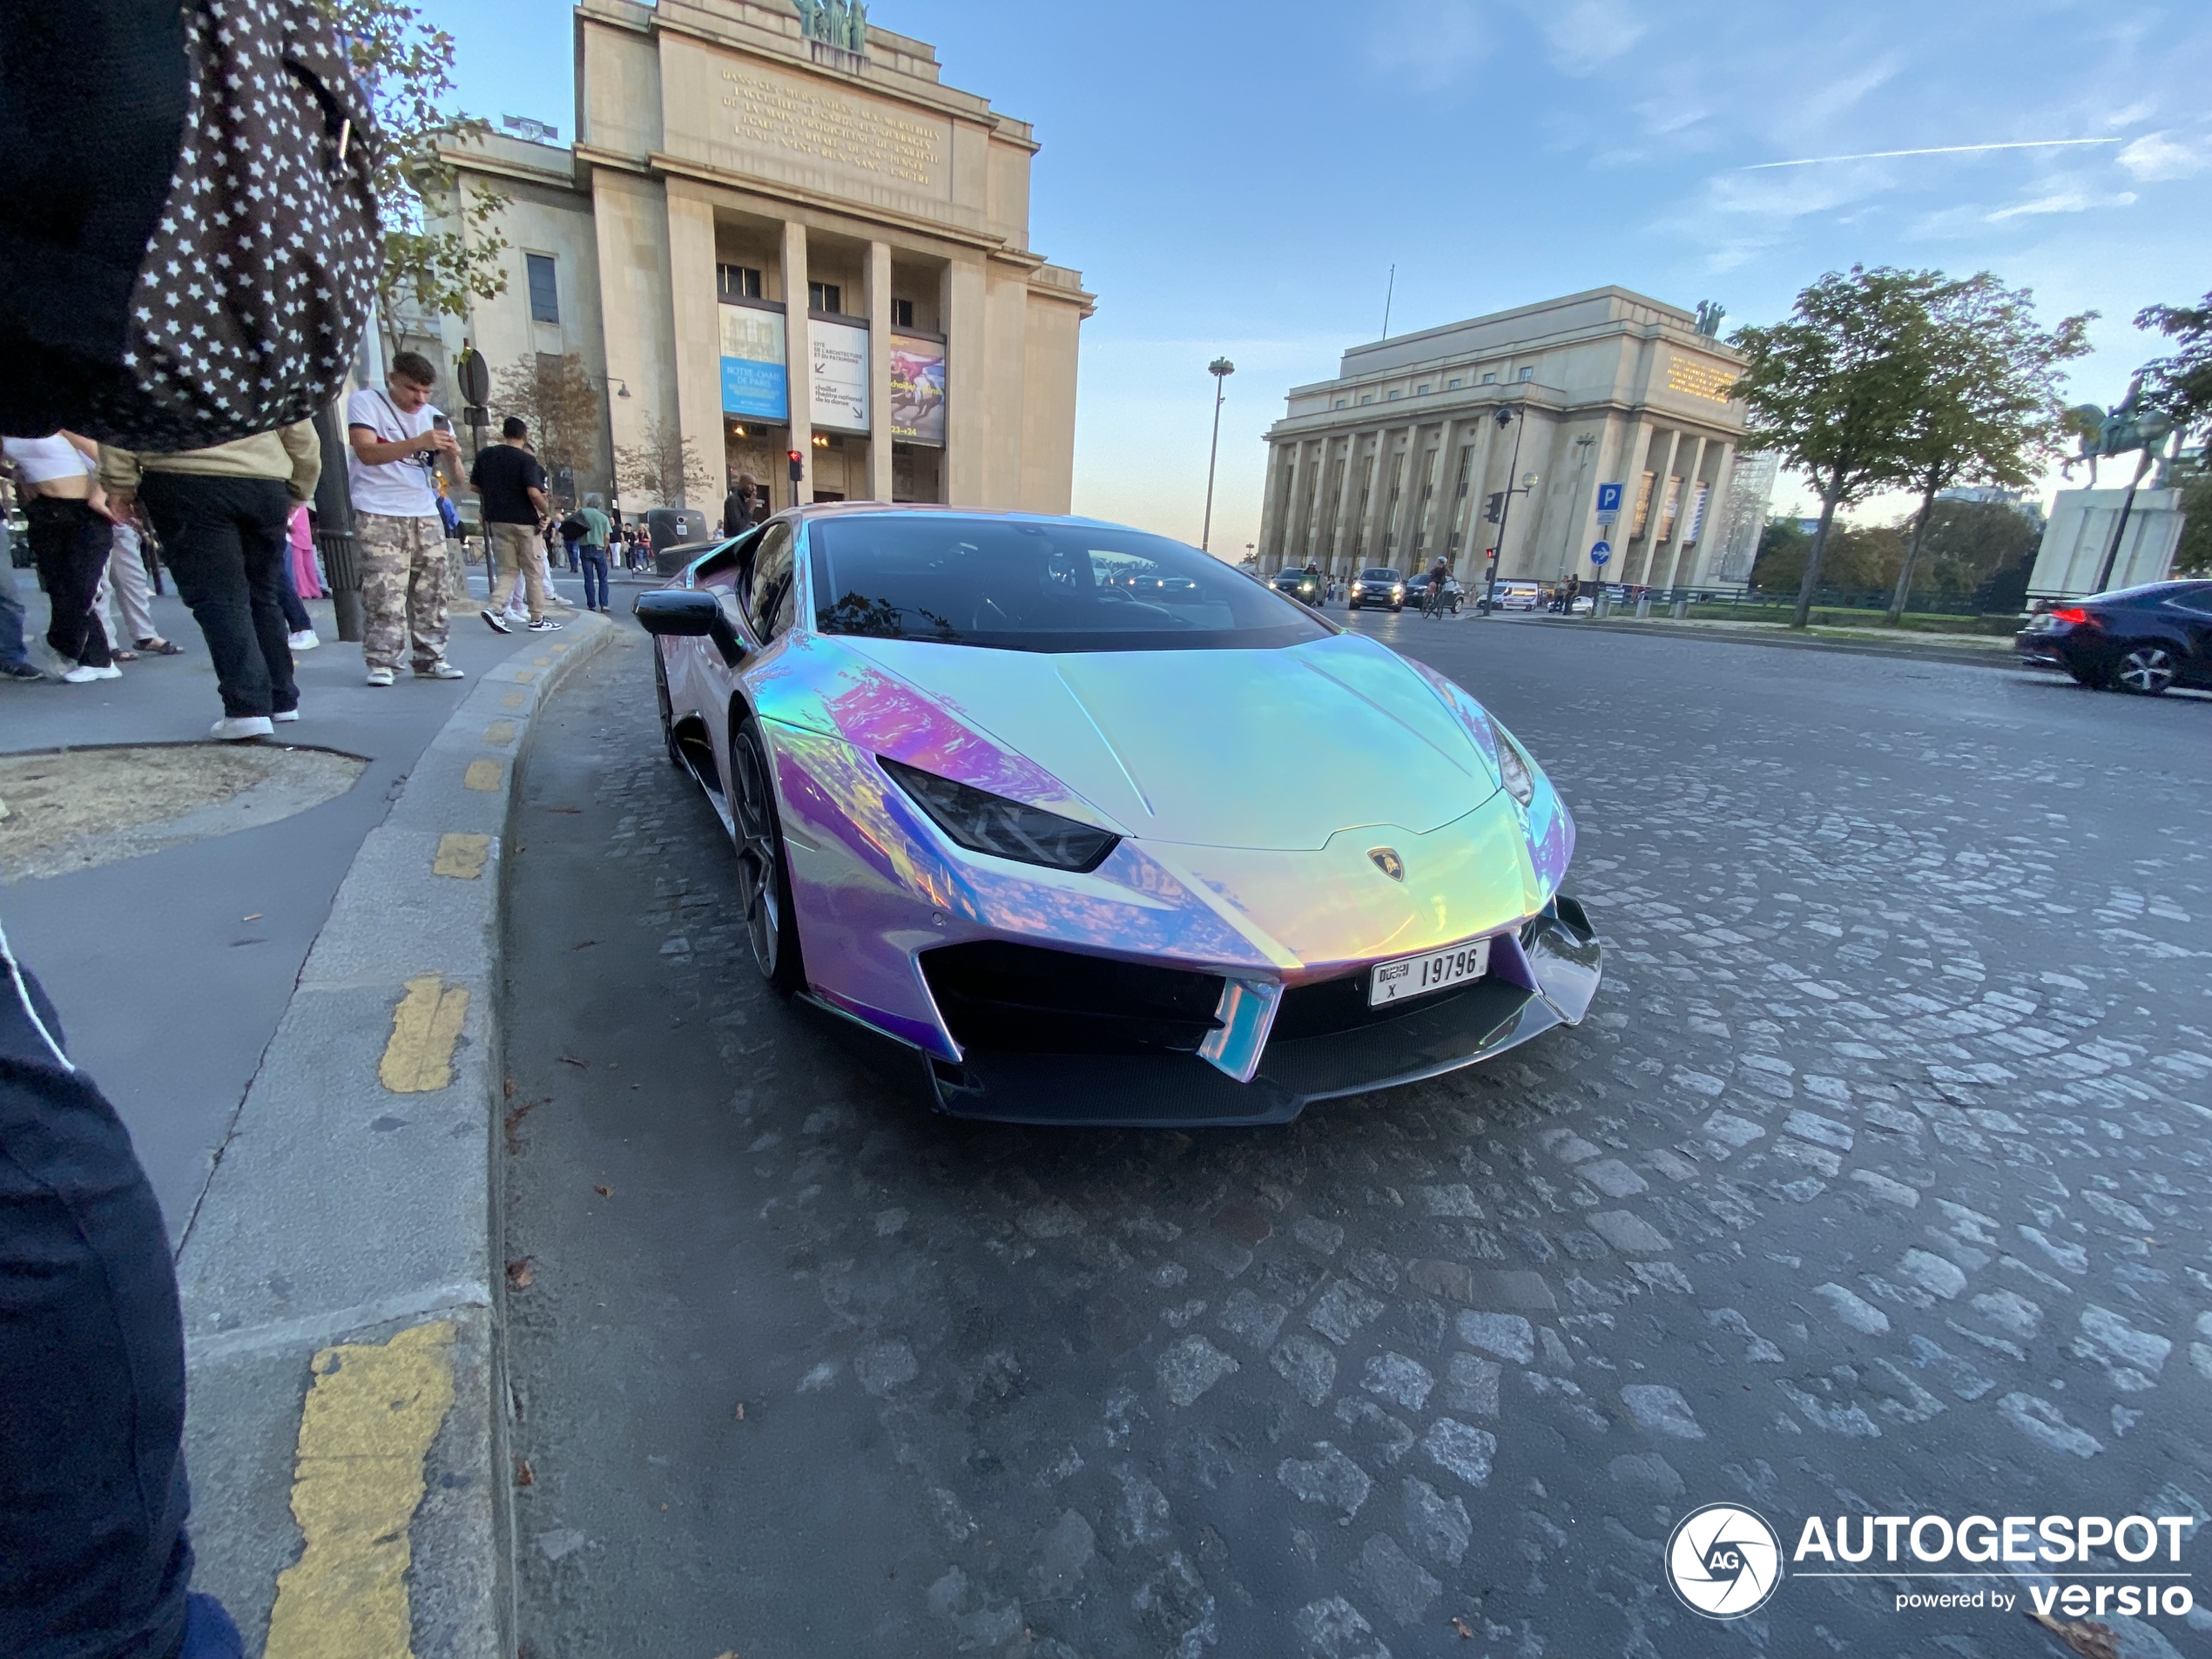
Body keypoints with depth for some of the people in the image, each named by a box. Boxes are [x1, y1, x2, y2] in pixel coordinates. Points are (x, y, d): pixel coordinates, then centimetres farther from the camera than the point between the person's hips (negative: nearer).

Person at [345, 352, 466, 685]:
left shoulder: (433, 416, 16)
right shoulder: (364, 401, 1)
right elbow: (367, 452, -16)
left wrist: (453, 454, -12)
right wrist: (418, 442, -29)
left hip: (426, 515, 5)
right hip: (379, 515, -5)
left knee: (432, 591, 2)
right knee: (384, 592, -11)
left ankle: (430, 659, 9)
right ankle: (380, 661, -8)